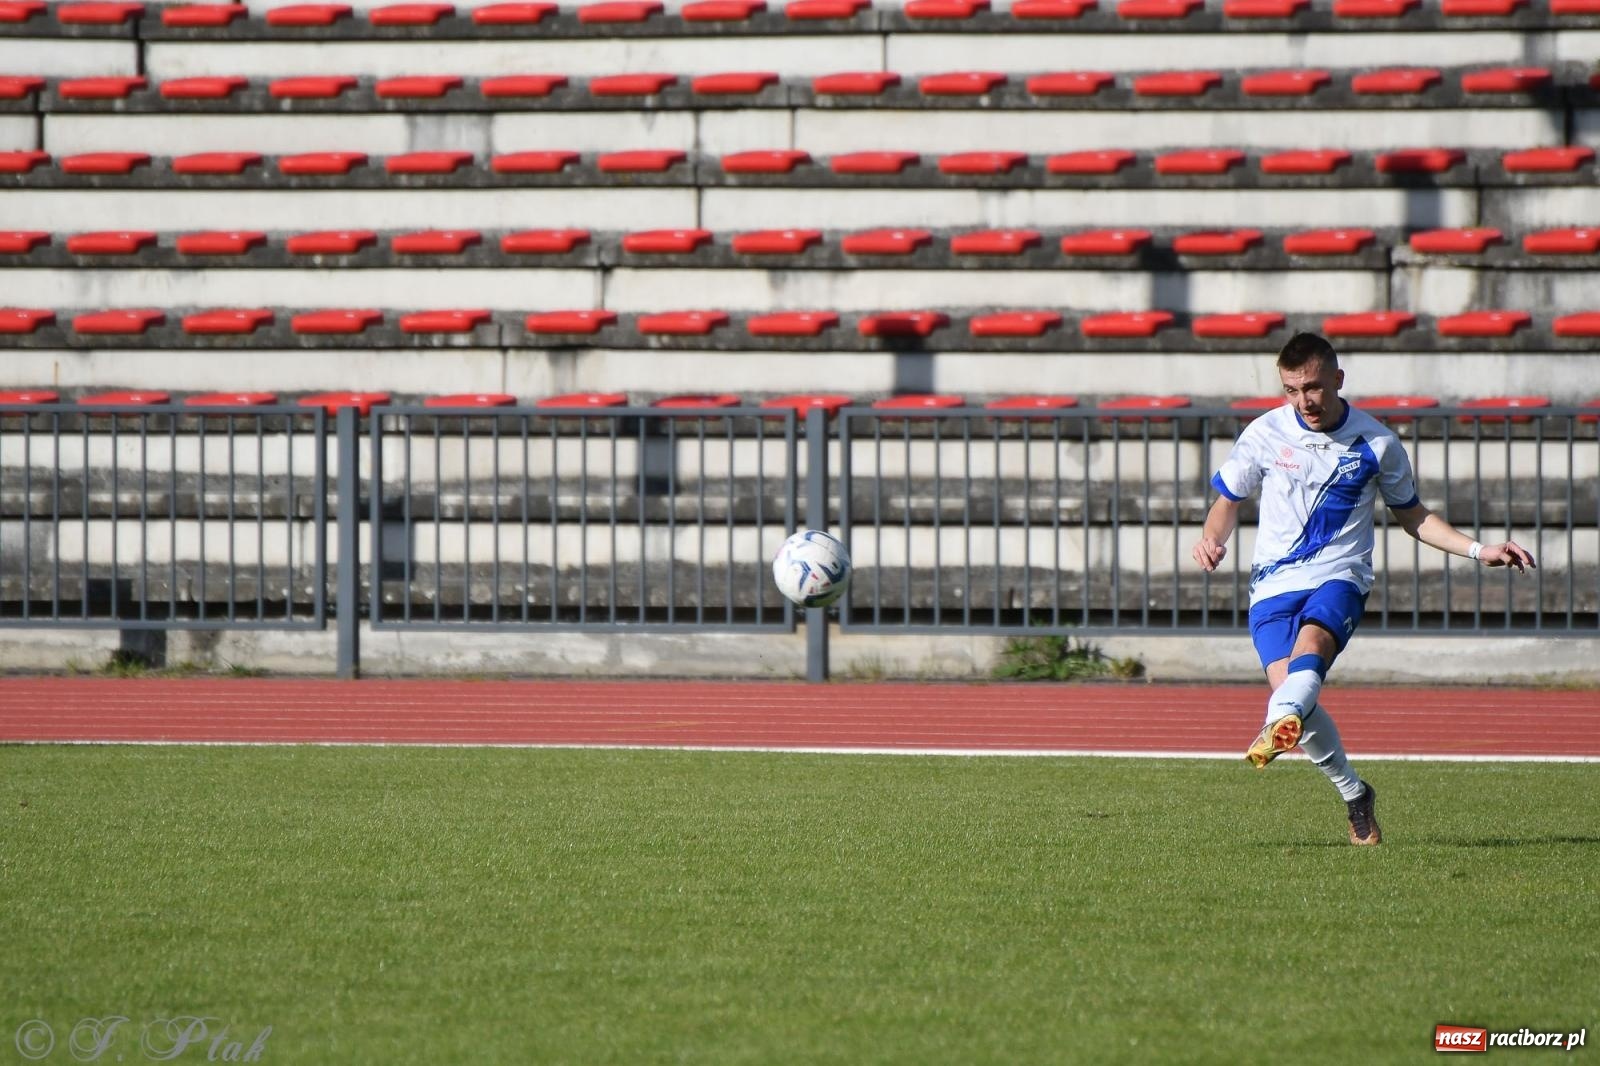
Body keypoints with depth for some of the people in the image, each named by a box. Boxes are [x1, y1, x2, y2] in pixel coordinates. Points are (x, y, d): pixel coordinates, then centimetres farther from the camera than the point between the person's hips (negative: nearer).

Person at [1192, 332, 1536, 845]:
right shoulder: (1265, 434, 4)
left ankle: (1280, 726, -66)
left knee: (1312, 640, -34)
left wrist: (1478, 550, 10)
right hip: (1274, 582, 1)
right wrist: (1212, 539, -6)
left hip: (1339, 576, -1)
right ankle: (1354, 794, 4)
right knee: (1288, 686, -18)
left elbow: (1412, 515, 19)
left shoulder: (1376, 443, 4)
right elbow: (1228, 499, 16)